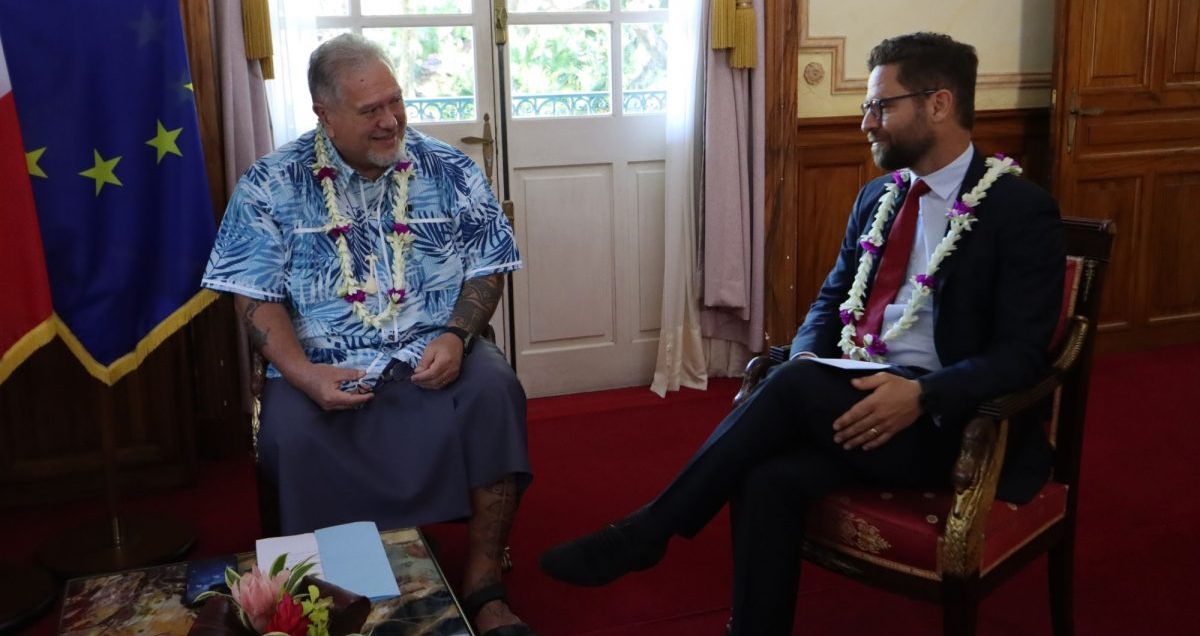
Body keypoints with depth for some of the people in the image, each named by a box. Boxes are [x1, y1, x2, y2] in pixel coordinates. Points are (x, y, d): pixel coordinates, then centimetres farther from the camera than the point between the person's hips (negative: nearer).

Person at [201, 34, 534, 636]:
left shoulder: (448, 169, 3)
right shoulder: (270, 185, -1)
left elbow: (486, 269, 6)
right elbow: (256, 297, -2)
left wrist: (456, 336, -13)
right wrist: (302, 373, -18)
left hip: (432, 351, 1)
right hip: (324, 363, -1)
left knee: (494, 393, -28)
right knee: (293, 434, -31)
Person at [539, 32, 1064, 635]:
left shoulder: (1021, 210, -6)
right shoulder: (879, 196, 14)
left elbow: (1019, 355, -12)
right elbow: (832, 299, 18)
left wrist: (921, 395, -28)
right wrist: (805, 361, -5)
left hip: (945, 423, -5)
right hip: (852, 396, 5)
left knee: (793, 386, -30)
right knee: (771, 478, -27)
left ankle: (648, 529, -16)